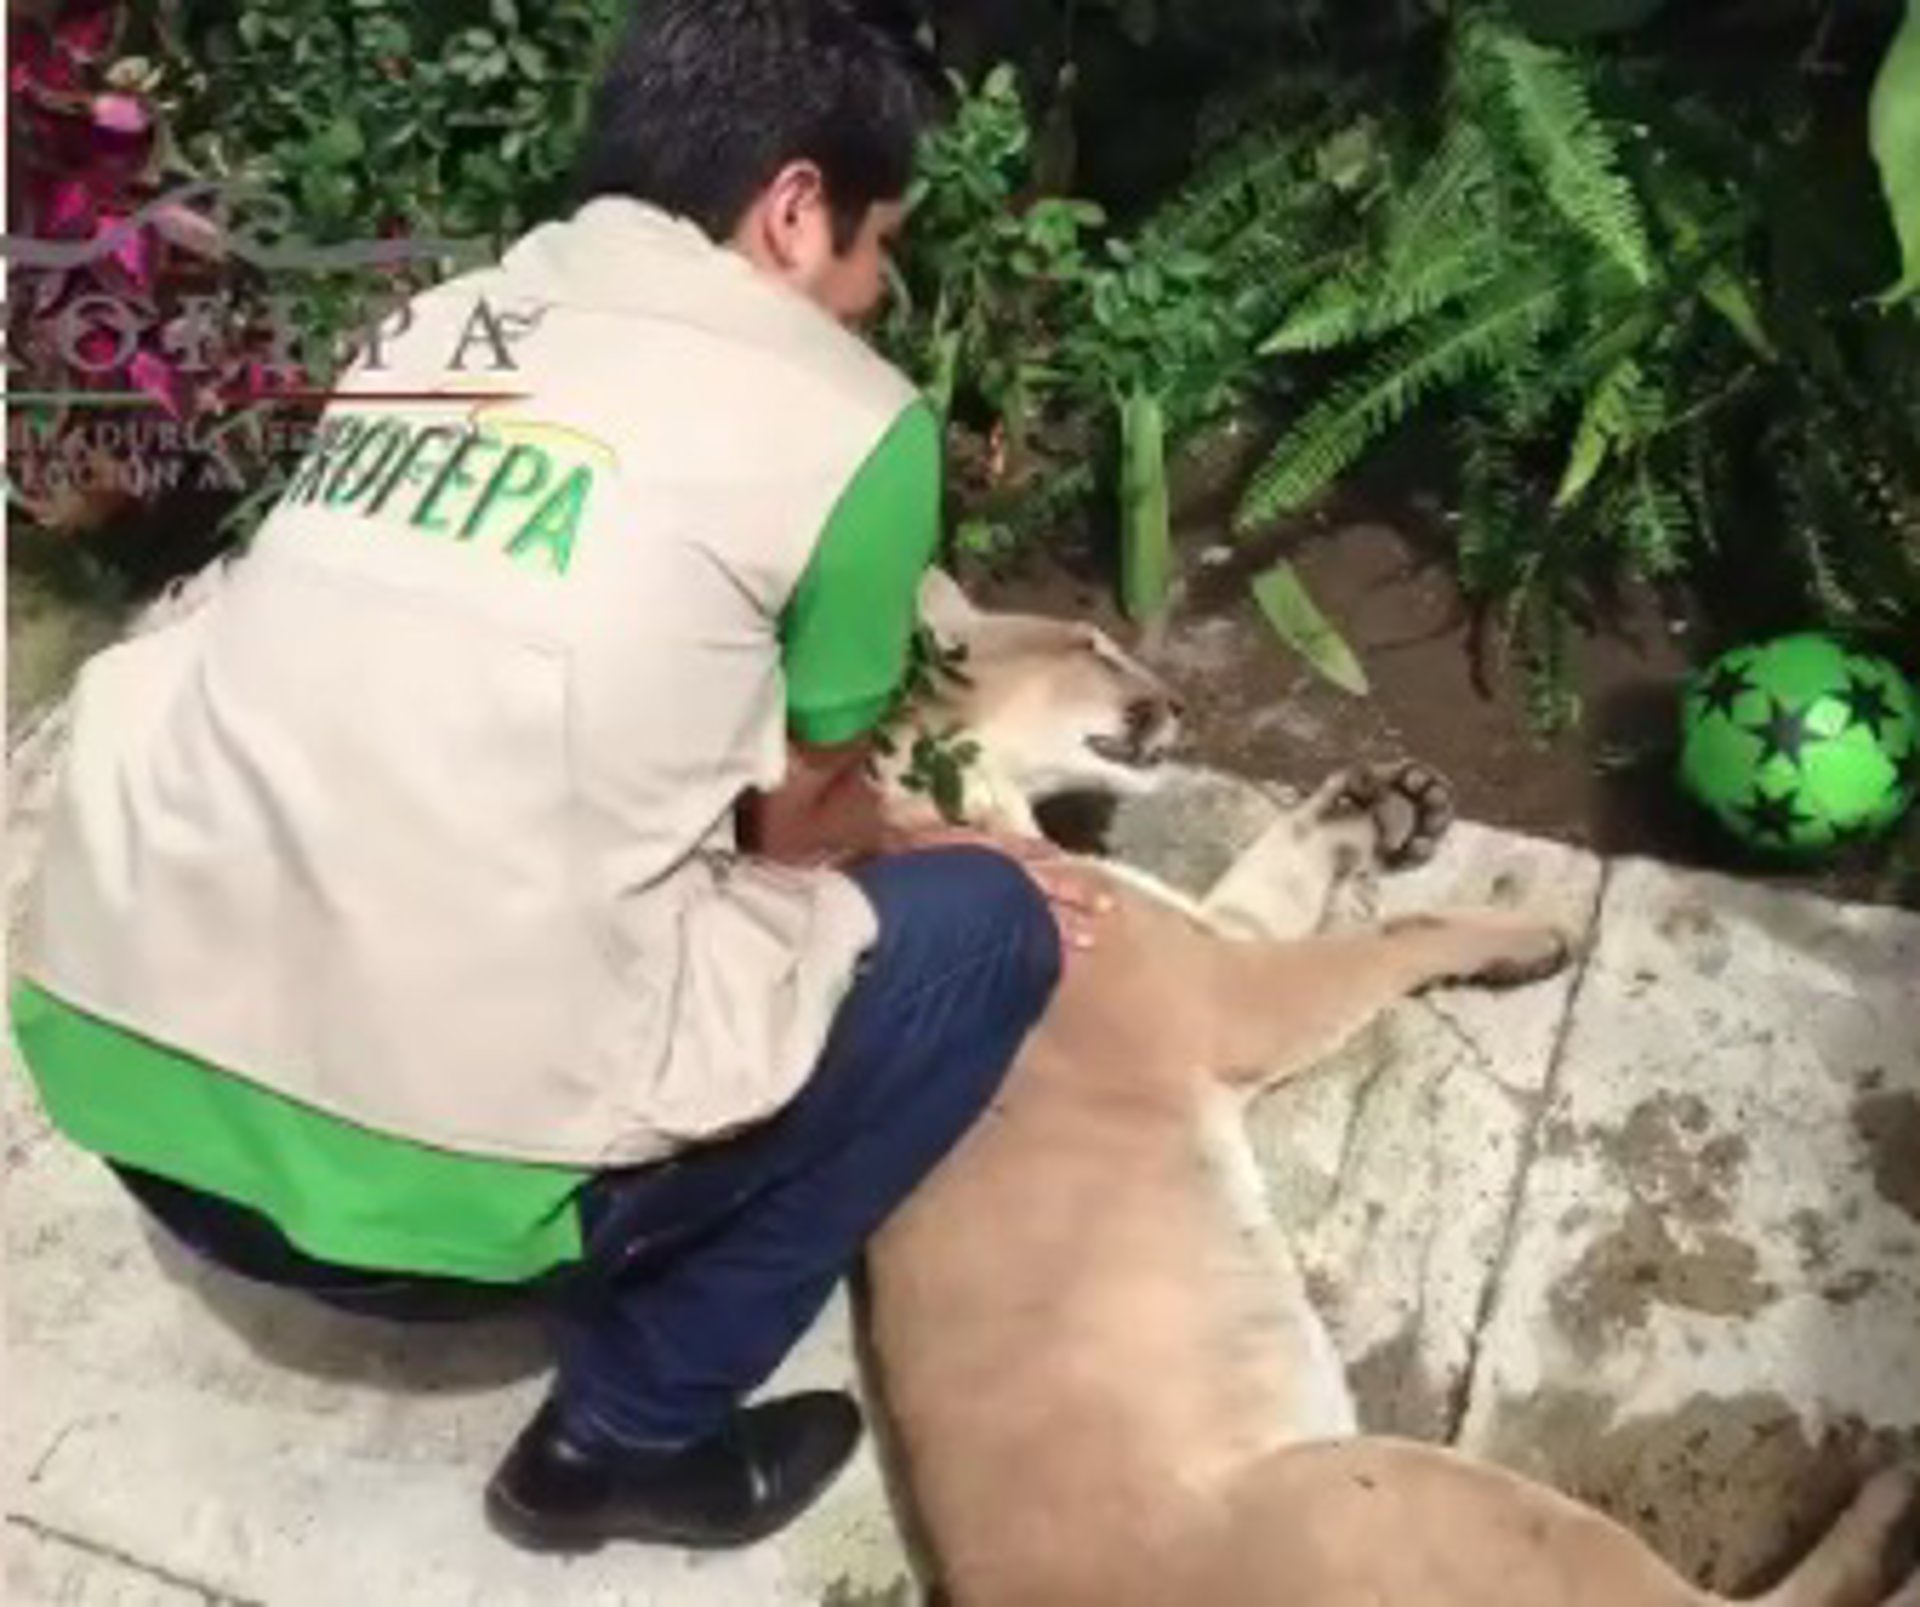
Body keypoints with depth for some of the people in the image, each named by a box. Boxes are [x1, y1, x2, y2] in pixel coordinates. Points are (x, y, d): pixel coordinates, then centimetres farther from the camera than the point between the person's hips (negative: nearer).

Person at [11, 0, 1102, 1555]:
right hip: (418, 1173, -7)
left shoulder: (434, 325, 16)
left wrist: (863, 836, 35)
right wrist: (915, 855, 33)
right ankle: (635, 1430, 14)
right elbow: (802, 820, 9)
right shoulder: (847, 417, -3)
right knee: (981, 928, 12)